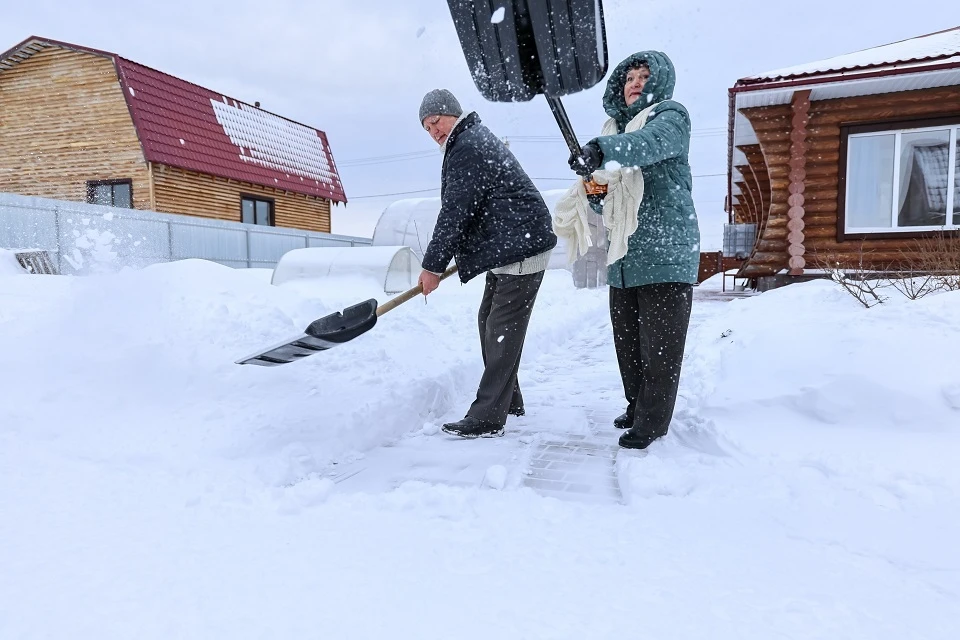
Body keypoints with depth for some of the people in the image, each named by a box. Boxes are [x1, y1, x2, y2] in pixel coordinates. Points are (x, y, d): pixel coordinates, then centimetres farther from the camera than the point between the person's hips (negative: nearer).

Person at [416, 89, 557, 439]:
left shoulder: (466, 148, -13)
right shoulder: (477, 138, 22)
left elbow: (455, 213, -17)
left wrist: (433, 265, -10)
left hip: (521, 247, -11)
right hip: (508, 248, 11)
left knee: (502, 330, -11)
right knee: (490, 322, 15)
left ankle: (488, 417, -9)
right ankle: (507, 400, 24)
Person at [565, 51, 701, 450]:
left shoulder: (671, 116, -1)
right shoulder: (616, 128, 20)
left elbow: (652, 142, -27)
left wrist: (602, 150, -43)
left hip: (666, 253, -7)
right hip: (623, 256, 7)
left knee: (660, 345, -2)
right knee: (627, 342, 14)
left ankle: (651, 423, 9)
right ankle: (638, 407, 31)